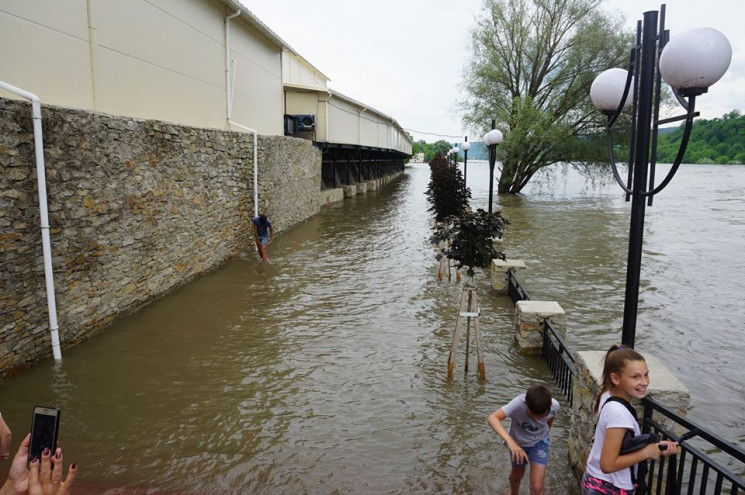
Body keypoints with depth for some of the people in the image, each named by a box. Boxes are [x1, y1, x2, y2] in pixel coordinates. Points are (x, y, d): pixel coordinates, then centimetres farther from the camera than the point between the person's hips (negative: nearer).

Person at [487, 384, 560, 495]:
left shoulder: (554, 406, -30)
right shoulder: (519, 403, -41)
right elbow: (492, 418, -50)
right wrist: (510, 441, -62)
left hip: (540, 442, 1)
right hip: (518, 442, -1)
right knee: (517, 474, 25)